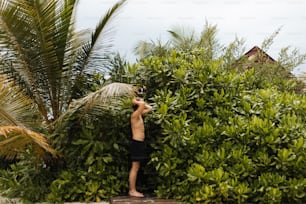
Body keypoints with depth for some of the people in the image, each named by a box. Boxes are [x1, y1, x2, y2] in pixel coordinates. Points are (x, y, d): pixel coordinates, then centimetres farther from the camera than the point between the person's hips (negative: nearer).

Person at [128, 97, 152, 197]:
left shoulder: (139, 115, 13)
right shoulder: (135, 115, -14)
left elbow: (149, 108, 25)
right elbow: (143, 105, -32)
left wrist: (140, 102, 15)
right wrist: (136, 102, -14)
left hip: (139, 143, 10)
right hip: (136, 143, -10)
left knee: (135, 168, 11)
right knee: (135, 168, -6)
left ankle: (132, 190, 16)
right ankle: (132, 191, -2)